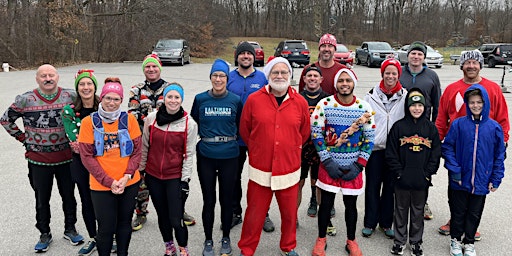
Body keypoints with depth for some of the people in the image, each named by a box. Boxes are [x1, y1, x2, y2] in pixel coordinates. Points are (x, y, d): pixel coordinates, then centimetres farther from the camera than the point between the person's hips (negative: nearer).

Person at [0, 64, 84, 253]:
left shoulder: (71, 96, -6)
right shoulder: (25, 100, -7)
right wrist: (23, 138, 0)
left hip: (66, 158, 1)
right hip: (38, 160, 0)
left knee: (69, 195, 13)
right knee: (42, 199, 14)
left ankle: (70, 229, 33)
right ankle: (45, 234, 31)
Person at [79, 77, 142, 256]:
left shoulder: (129, 119, -2)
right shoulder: (89, 122, -6)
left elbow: (137, 150, 0)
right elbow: (86, 156, -7)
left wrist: (126, 177, -12)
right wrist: (109, 181, -13)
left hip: (129, 183, 2)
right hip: (101, 186, -2)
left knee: (125, 223, 16)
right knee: (106, 228, 6)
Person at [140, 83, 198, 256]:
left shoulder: (189, 124, -8)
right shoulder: (151, 118, -2)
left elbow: (189, 154, -6)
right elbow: (144, 146, 7)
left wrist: (185, 180, -7)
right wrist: (140, 170, 9)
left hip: (175, 177, -3)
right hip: (153, 175, 3)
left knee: (176, 219, -6)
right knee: (162, 215, 16)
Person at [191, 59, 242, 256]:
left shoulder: (235, 100, 0)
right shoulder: (200, 99, 0)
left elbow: (241, 126, 11)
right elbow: (193, 123, 11)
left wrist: (230, 136, 1)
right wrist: (203, 136, 3)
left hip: (229, 156, 0)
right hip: (206, 156, 0)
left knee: (226, 199, 10)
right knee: (209, 200, 8)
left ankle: (226, 238, 30)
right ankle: (208, 240, 26)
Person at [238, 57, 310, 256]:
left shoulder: (300, 102, -1)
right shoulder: (254, 99, -5)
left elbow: (304, 133, 12)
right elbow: (244, 130, 6)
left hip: (289, 169, 2)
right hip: (260, 169, -1)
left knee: (289, 213, 15)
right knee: (255, 213, 9)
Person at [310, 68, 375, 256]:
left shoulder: (365, 108, -3)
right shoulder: (324, 105, -7)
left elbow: (369, 139, 0)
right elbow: (316, 135, -7)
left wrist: (359, 166, -7)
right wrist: (328, 163, -12)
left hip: (353, 167, 1)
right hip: (329, 165, -1)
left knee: (351, 204, 12)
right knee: (326, 203, 8)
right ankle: (321, 239, 29)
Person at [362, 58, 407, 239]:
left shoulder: (405, 96, 1)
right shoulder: (372, 95, 1)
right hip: (374, 146, 0)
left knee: (391, 186, 10)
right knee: (372, 185, 6)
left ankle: (386, 222, 25)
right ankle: (370, 222, 19)